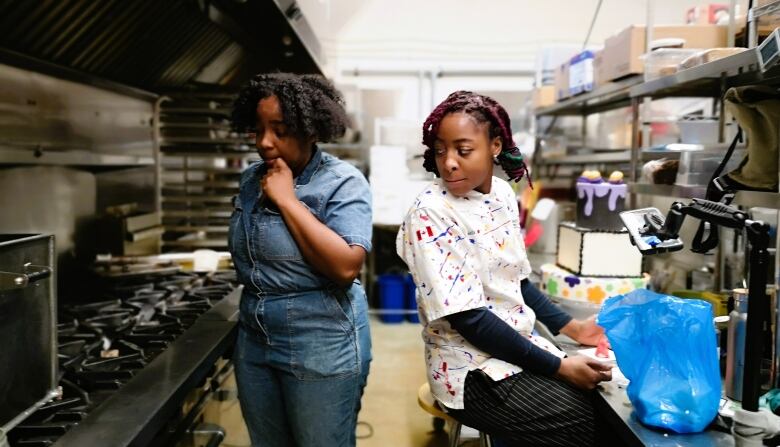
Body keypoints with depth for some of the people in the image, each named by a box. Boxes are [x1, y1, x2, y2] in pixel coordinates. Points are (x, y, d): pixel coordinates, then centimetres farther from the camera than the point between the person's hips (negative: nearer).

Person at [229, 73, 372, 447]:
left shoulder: (342, 182, -15)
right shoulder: (251, 179, 6)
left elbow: (346, 267, -27)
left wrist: (287, 200, -23)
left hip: (322, 345, -6)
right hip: (253, 340, 6)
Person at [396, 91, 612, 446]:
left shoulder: (503, 194, 2)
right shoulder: (430, 214, -19)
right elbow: (468, 319, -22)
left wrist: (571, 326, 4)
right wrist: (557, 367, -19)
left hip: (523, 348, 7)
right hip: (473, 370, -6)